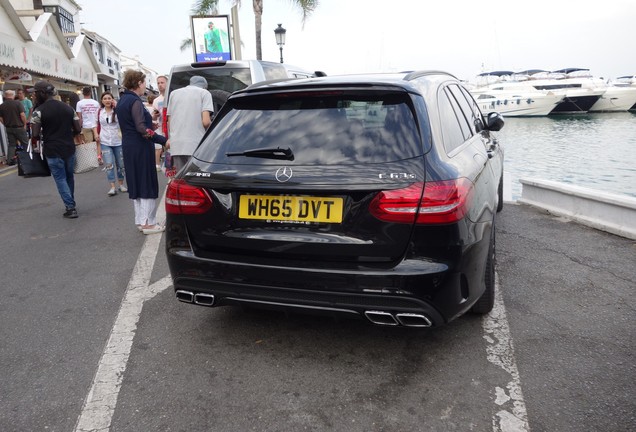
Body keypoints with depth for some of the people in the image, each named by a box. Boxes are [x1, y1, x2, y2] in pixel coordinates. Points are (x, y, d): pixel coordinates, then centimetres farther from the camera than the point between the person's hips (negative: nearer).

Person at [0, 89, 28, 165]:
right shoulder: (18, 103, -12)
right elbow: (22, 115, -17)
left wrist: (6, 125, 17)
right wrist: (25, 124, -5)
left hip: (9, 128, 5)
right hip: (19, 127, -5)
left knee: (11, 144, 12)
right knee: (25, 143, 8)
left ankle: (10, 160, 9)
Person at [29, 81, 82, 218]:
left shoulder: (39, 111, -10)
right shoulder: (68, 108, 4)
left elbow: (35, 135, -13)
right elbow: (78, 130, 4)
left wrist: (44, 136, 8)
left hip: (52, 151, -4)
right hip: (69, 149, 4)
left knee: (60, 179, 5)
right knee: (69, 177, 19)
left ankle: (70, 208, 1)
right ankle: (71, 203, 29)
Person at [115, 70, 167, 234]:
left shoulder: (121, 101, 12)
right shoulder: (135, 101, -16)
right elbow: (141, 128, -23)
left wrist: (148, 120, 18)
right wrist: (164, 140, -25)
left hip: (128, 146, 9)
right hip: (141, 147, -9)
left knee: (136, 184, 13)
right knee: (147, 184, -2)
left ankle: (140, 220, 20)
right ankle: (148, 223, 2)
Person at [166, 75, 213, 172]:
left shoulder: (174, 93, 20)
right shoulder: (204, 93, 6)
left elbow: (169, 123, 16)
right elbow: (206, 122, -7)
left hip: (176, 146, 5)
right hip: (196, 146, -4)